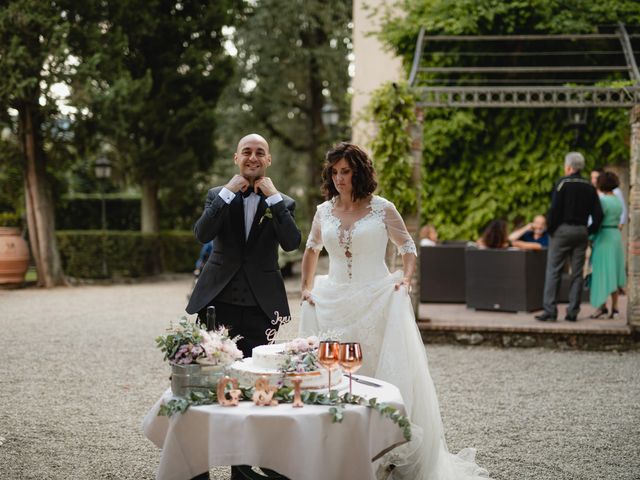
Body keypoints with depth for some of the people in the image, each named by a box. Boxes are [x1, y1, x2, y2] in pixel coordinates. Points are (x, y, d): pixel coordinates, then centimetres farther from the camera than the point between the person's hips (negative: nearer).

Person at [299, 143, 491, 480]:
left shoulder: (382, 209, -2)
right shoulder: (324, 211, 8)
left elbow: (408, 247, 8)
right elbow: (312, 249, 24)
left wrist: (406, 277, -8)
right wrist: (306, 286, 15)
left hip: (377, 301, -3)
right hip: (333, 304, 3)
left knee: (387, 375, -3)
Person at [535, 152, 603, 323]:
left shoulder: (562, 183, -7)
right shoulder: (589, 187, 7)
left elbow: (554, 210, -14)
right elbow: (598, 214, 4)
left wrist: (550, 230, -3)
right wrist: (589, 231, 12)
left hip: (563, 230, -4)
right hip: (581, 232, 4)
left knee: (553, 271, -2)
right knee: (577, 273, 7)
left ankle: (550, 310, -8)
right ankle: (573, 312, 6)